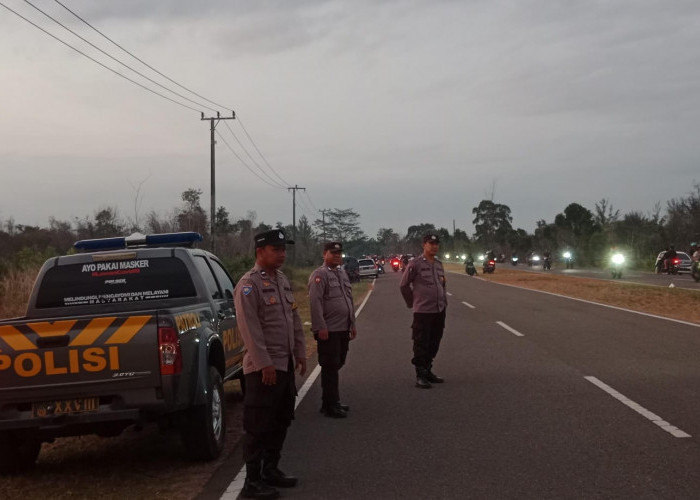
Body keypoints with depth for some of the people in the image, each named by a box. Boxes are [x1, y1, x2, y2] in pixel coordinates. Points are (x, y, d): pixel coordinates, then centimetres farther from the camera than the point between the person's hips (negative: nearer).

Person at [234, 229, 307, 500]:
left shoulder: (283, 280, 13)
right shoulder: (249, 284, -14)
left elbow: (294, 320, 19)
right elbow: (250, 329, -20)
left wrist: (300, 353, 15)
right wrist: (264, 364, -22)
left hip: (285, 364, 9)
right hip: (263, 368, -9)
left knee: (281, 421, 16)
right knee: (258, 426, -3)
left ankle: (271, 470, 28)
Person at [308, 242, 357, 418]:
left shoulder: (343, 274, 18)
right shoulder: (319, 275, -9)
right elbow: (315, 302, -17)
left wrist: (352, 324, 20)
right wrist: (321, 327, -21)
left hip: (343, 330, 8)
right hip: (328, 331, -8)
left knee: (336, 366, 14)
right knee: (330, 367, -5)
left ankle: (332, 402, 23)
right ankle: (330, 406, 0)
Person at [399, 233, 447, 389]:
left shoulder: (439, 264, 12)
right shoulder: (415, 264, -9)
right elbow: (404, 285, -4)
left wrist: (444, 301, 15)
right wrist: (412, 302, 1)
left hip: (439, 311, 7)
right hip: (423, 312, -7)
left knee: (434, 345, 13)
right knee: (421, 345, -5)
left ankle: (428, 371, 24)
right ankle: (420, 376, -1)